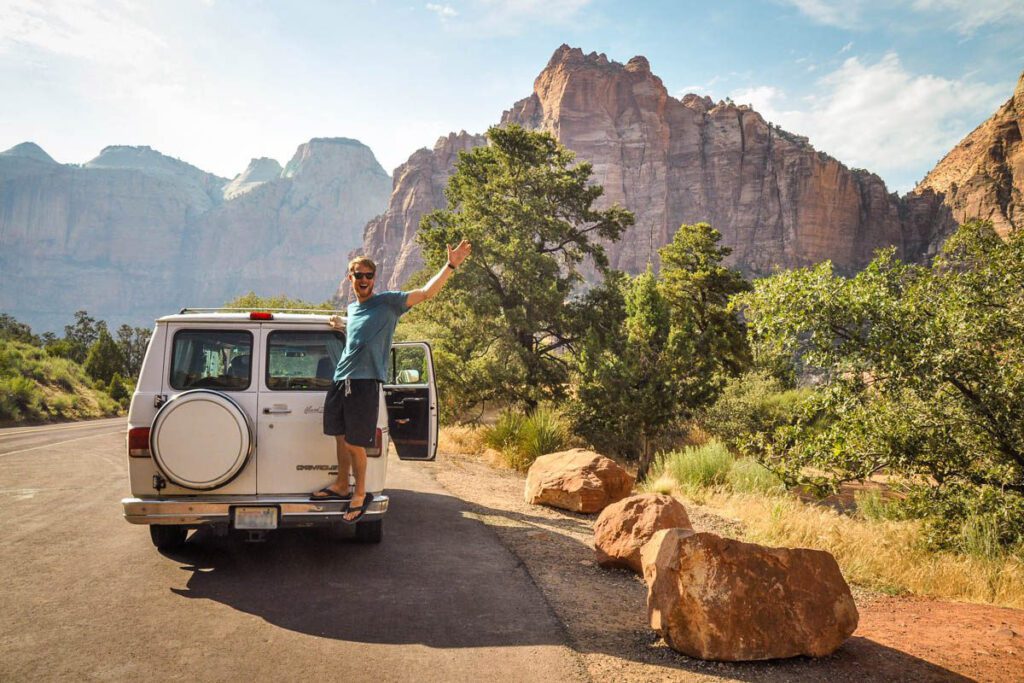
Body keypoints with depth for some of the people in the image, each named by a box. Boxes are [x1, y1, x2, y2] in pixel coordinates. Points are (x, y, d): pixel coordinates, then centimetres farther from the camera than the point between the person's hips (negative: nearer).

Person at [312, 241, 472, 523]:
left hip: (365, 382, -7)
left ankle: (360, 494, 14)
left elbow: (427, 292, -15)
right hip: (340, 380, 7)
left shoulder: (387, 302, -4)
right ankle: (342, 486, 32)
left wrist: (451, 266, -24)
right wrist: (340, 327, 25)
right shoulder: (351, 308, 17)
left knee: (354, 443, -3)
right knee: (340, 437, 15)